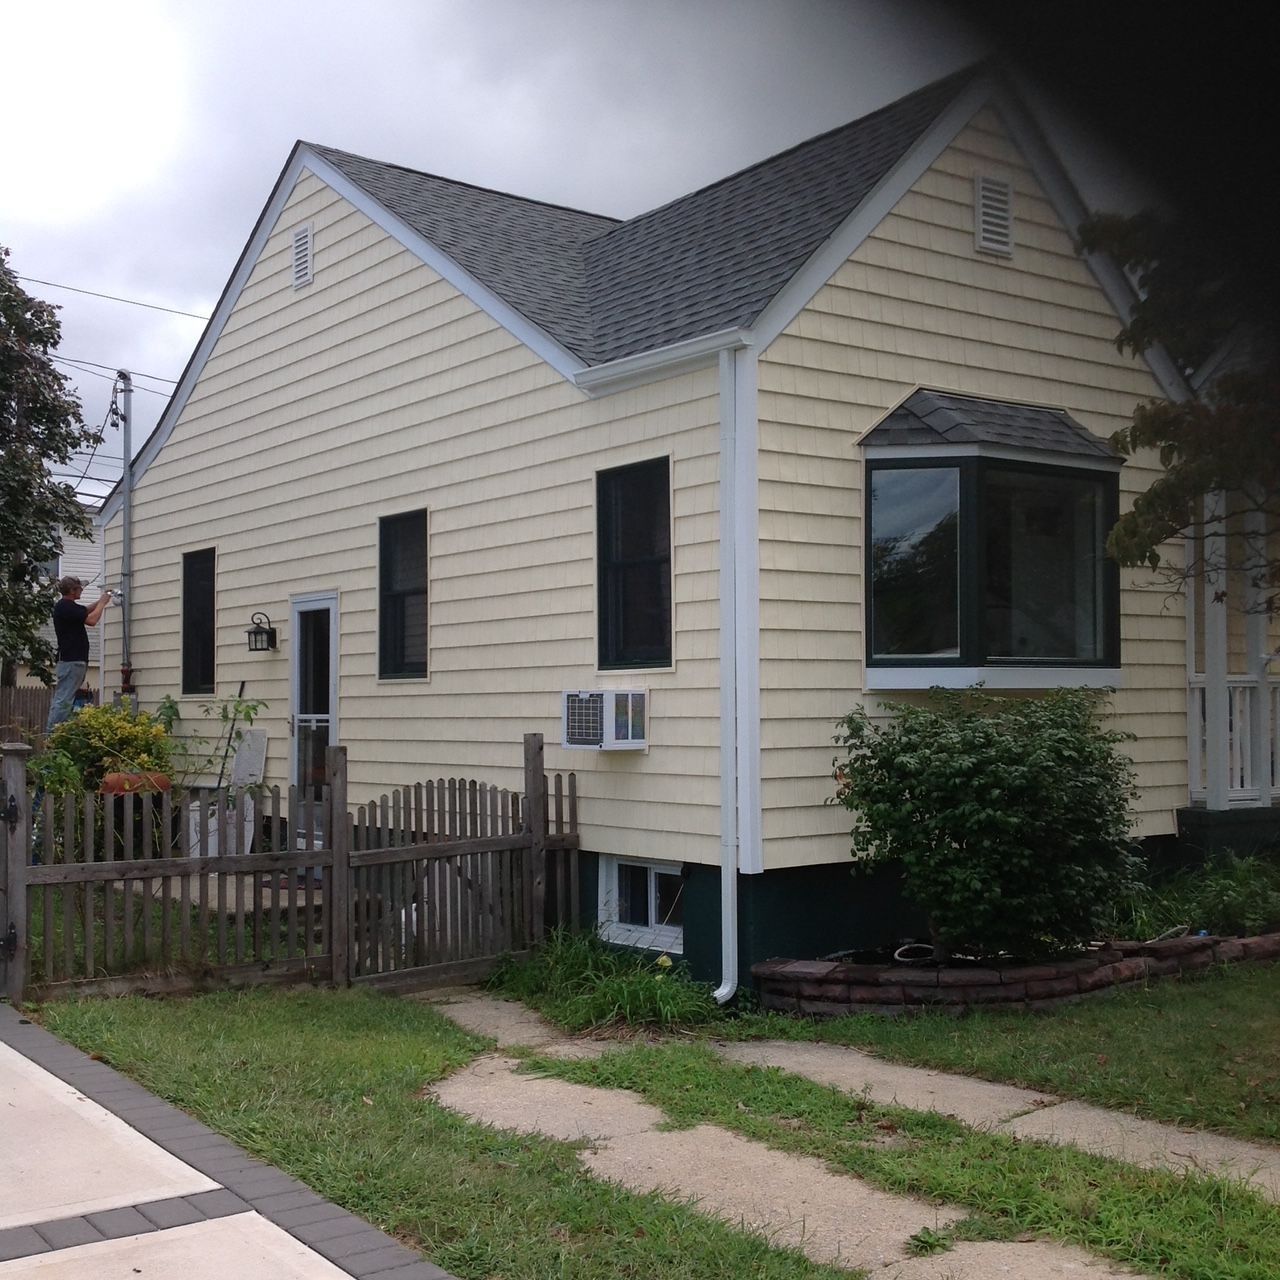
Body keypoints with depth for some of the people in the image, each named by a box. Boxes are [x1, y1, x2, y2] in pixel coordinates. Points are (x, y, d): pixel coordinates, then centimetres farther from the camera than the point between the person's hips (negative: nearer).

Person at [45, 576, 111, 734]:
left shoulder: (65, 606, 17)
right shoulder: (66, 607, -14)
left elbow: (86, 611, 32)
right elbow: (91, 620, -20)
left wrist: (100, 601, 19)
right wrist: (102, 603, -6)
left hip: (70, 660, 11)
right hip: (72, 661, -11)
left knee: (61, 699, 10)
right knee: (63, 700, -12)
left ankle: (52, 732, 11)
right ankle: (52, 733, -15)